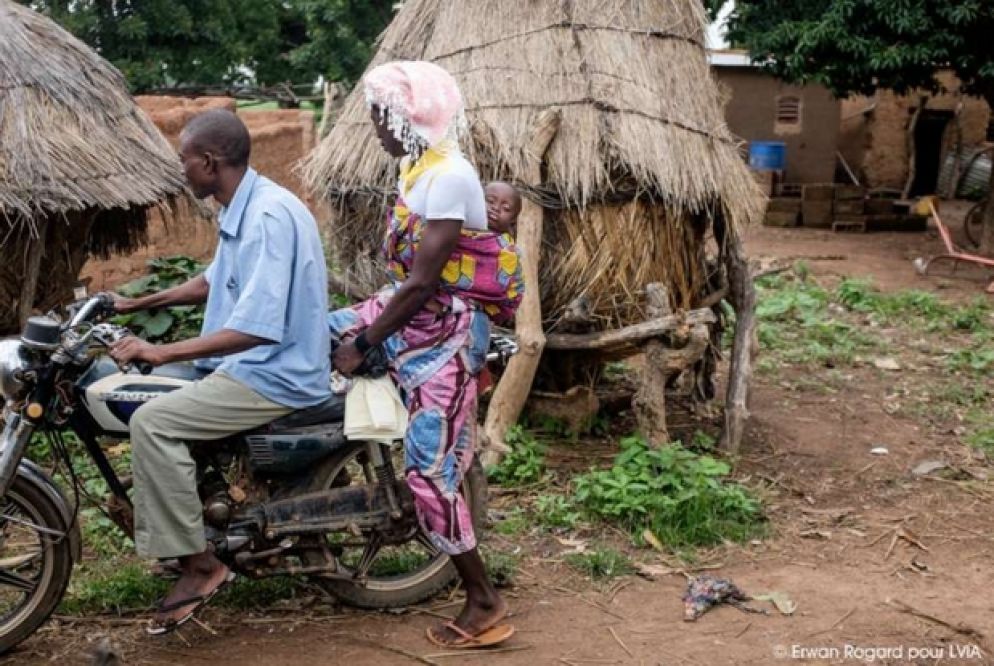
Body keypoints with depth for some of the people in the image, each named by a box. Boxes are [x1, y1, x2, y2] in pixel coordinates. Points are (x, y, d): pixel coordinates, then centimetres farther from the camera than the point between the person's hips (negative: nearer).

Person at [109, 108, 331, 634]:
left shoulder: (269, 216, -23)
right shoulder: (242, 209, 10)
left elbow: (258, 326, -32)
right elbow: (214, 282, 27)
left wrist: (163, 352, -31)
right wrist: (139, 304, 24)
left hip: (277, 375, -11)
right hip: (250, 363, 11)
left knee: (152, 421, -20)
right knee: (150, 394, 15)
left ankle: (199, 564, -10)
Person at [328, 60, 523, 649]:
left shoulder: (448, 177, -21)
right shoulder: (418, 165, 8)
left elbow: (422, 283, -23)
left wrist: (364, 344, -15)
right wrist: (357, 325, 20)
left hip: (446, 332, -10)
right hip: (412, 311, 10)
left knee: (430, 470, -8)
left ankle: (486, 606, 3)